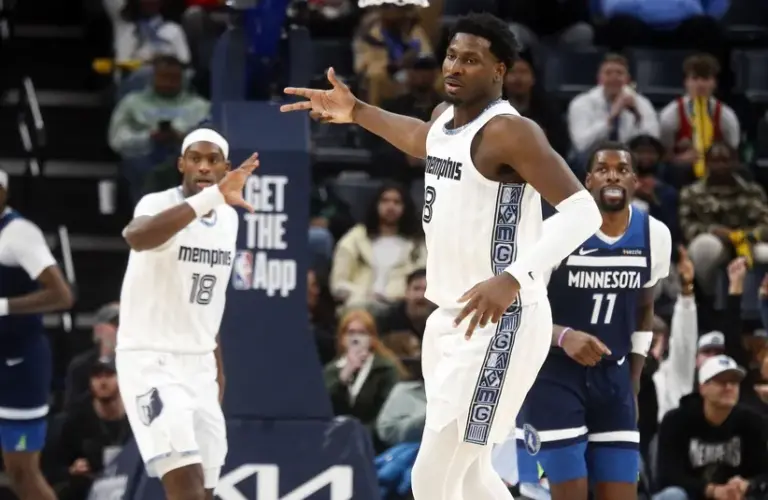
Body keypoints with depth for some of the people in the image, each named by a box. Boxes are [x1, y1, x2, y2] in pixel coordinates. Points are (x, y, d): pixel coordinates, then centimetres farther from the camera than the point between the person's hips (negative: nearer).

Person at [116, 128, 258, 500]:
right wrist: (211, 197, -50)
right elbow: (135, 236, -42)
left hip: (199, 364, 8)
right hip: (151, 360, -8)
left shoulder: (228, 218, 9)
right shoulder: (159, 204, -15)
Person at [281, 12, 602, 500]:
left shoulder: (509, 131, -19)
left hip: (496, 324, -10)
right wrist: (356, 112, 29)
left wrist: (515, 278, -40)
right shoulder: (446, 117, 9)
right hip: (453, 318, 10)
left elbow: (582, 211, -29)